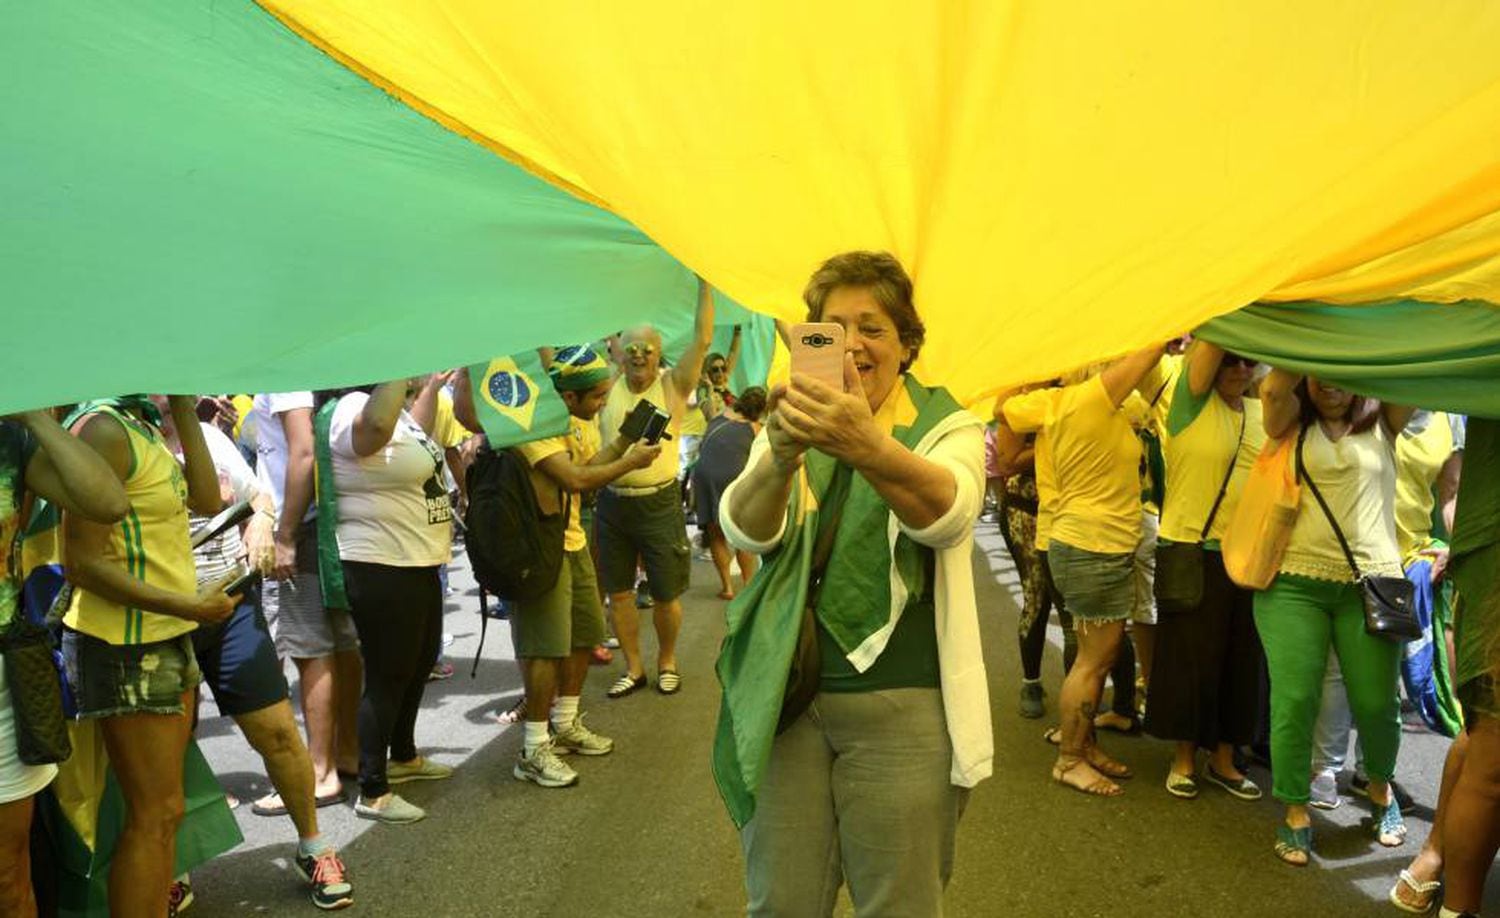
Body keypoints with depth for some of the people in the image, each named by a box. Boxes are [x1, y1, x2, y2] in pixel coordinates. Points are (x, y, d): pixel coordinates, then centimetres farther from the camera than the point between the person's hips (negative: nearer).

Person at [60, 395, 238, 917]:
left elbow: (207, 500, 2)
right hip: (126, 648, -9)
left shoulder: (142, 425, 10)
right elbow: (83, 561, -20)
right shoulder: (103, 428, -18)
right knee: (154, 815, -3)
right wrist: (192, 607, -20)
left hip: (166, 639, 9)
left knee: (163, 809, 15)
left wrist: (184, 408, 0)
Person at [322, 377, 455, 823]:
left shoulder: (394, 408, 9)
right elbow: (376, 427, -47)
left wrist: (433, 384, 28)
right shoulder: (352, 410, -22)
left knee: (420, 664, 23)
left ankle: (403, 756, 43)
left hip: (416, 564, 10)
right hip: (382, 570, -10)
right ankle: (372, 793, 14)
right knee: (388, 676, 0)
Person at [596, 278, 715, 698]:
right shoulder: (608, 387, 3)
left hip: (659, 502, -2)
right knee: (618, 592, 10)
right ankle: (633, 667, 26)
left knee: (666, 595, 6)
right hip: (612, 502, 2)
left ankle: (667, 660, 29)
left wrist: (704, 282, -12)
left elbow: (703, 339, -8)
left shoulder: (673, 386, -2)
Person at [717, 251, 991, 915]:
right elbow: (745, 530, -11)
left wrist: (869, 447, -43)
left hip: (904, 709, -2)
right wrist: (781, 455, -33)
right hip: (788, 701, 2)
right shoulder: (795, 426, 8)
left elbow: (949, 514, -23)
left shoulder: (947, 426, 0)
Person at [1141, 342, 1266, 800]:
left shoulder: (1262, 413, 10)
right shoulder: (1193, 401, -5)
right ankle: (1184, 758, 21)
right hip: (1193, 549, -5)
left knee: (1240, 660, 11)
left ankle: (1223, 759, 26)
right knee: (1191, 656, 4)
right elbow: (1213, 337, -17)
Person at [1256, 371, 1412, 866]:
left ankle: (1381, 787, 36)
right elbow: (1273, 388, -13)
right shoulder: (1293, 425, 8)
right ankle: (1295, 812, 13)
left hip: (1371, 583, 1)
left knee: (1376, 703, 6)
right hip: (1293, 583, -1)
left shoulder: (1382, 425, 11)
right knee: (1294, 701, -3)